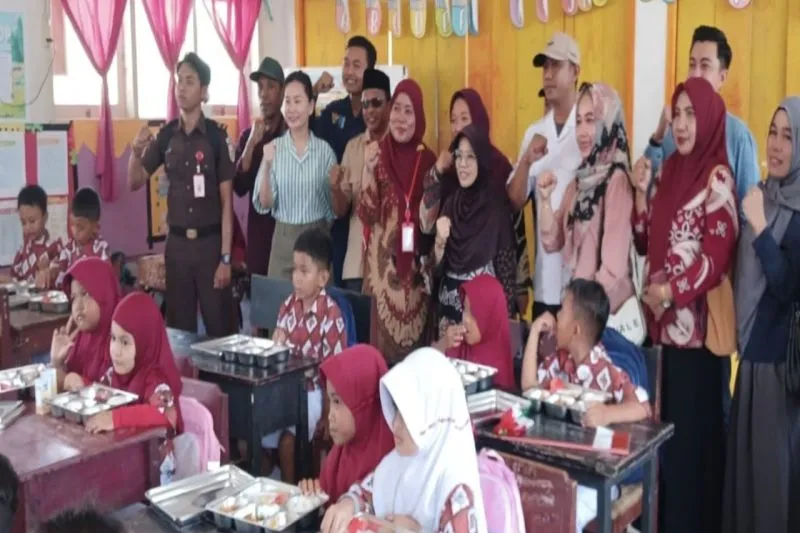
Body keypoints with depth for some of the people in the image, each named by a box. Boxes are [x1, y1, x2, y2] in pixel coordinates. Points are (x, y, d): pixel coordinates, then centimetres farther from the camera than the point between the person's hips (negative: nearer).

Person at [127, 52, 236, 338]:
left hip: (210, 242, -4)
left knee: (220, 327, 1)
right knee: (179, 326, 11)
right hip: (177, 243, 4)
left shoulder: (217, 137, -7)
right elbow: (135, 183, 9)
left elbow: (227, 201, -7)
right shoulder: (166, 135, 4)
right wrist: (137, 151, -11)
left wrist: (226, 257, -11)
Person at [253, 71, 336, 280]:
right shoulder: (274, 147, -1)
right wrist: (266, 166, -17)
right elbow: (264, 204, -6)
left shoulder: (324, 150, -1)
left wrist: (337, 185, -10)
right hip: (283, 239, 0)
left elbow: (335, 206, 8)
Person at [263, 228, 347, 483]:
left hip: (312, 392, -6)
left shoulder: (331, 316, -17)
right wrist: (276, 342, -13)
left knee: (286, 440, -22)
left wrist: (327, 417, -12)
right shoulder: (289, 304, 2)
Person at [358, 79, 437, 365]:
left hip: (415, 266, 2)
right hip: (383, 263, -2)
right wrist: (369, 170, -21)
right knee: (381, 335, -1)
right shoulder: (376, 153, -2)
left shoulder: (427, 159, 5)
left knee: (415, 339, 7)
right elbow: (367, 215, -11)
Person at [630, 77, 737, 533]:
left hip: (696, 330, -6)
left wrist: (672, 291, -15)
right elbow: (646, 243, 13)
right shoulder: (669, 170, 13)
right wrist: (641, 191, 1)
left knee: (693, 433, 1)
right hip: (662, 324, 6)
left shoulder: (718, 178, -8)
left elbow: (718, 256, -13)